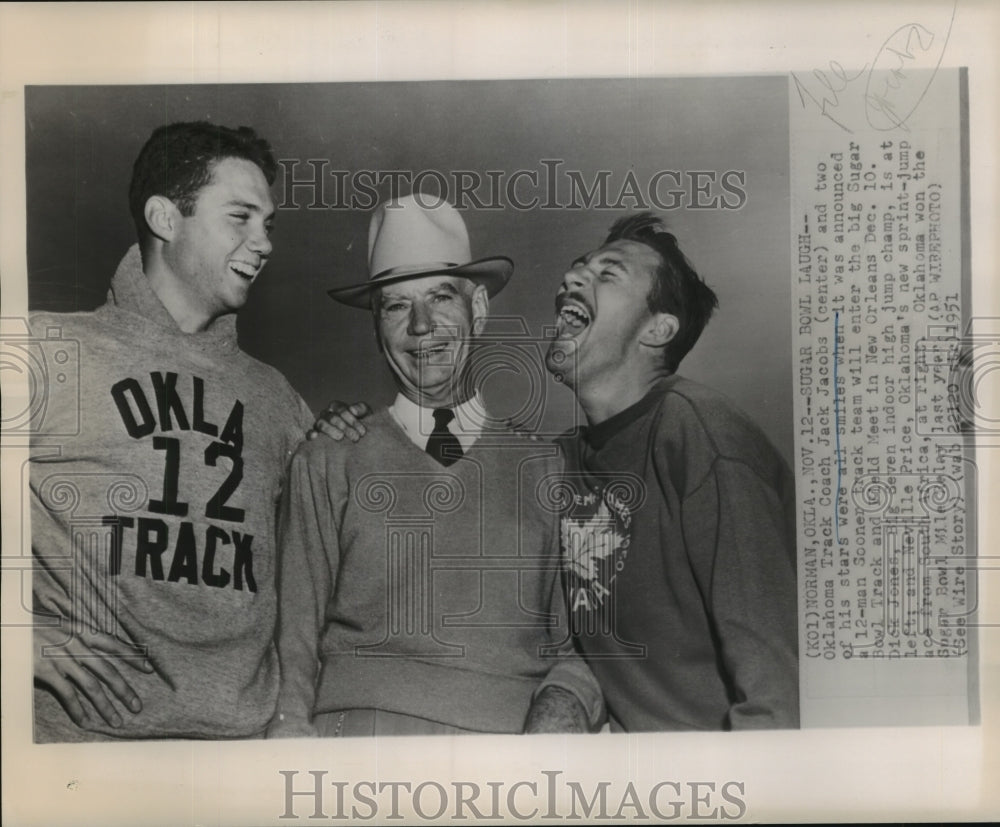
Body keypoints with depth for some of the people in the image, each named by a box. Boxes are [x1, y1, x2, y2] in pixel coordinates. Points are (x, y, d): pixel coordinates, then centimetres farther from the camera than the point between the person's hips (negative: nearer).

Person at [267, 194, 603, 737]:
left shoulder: (546, 469, 11)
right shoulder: (327, 464, 8)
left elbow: (578, 643, 12)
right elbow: (294, 640, 8)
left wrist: (563, 705, -7)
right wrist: (291, 726, -7)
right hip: (361, 723, -2)